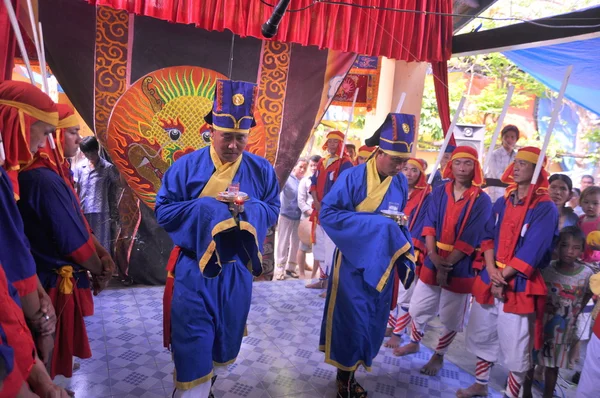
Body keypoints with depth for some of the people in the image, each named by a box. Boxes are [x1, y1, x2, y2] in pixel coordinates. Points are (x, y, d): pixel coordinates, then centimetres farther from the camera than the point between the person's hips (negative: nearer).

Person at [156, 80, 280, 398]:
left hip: (236, 269, 4)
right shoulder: (186, 166, -9)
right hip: (193, 268, -3)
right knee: (192, 339, 1)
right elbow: (163, 211, -9)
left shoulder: (261, 170, -2)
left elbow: (272, 211, 2)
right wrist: (208, 207, -22)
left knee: (226, 335, 19)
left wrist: (247, 208, -21)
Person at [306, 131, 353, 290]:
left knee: (331, 247, -12)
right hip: (319, 210, 8)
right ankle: (323, 278, 24)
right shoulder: (322, 162, 16)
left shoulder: (345, 163, -7)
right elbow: (314, 183, 13)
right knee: (319, 245, 13)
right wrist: (317, 203, -1)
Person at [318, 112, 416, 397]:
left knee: (374, 320, 13)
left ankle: (350, 371, 33)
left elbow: (401, 223, 11)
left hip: (382, 262, 5)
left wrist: (407, 256, -1)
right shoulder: (353, 176, -15)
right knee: (352, 318, 3)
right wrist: (374, 222, -22)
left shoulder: (401, 183, 0)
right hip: (353, 260, -5)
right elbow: (327, 213, -17)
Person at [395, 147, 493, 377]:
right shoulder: (439, 192, 2)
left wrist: (447, 265, -17)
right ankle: (414, 343, 38)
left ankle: (438, 356, 30)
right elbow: (429, 224, -4)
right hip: (433, 262, 3)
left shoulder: (482, 200, -9)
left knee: (451, 318, 9)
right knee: (418, 308, 13)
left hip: (460, 268, -3)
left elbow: (470, 238, -14)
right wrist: (433, 255, -17)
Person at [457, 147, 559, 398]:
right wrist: (491, 269, -11)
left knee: (515, 347, 3)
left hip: (518, 285, -6)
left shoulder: (545, 208, -10)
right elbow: (488, 236, 5)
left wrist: (503, 277, -14)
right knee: (482, 335, 16)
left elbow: (532, 250, -16)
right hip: (489, 279, 6)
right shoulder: (502, 202, 8)